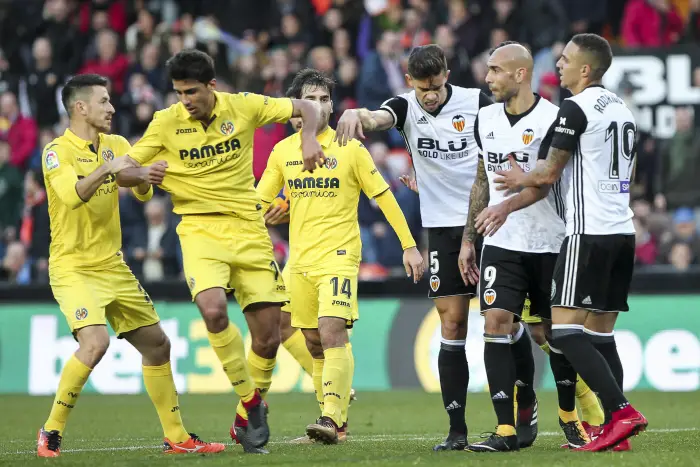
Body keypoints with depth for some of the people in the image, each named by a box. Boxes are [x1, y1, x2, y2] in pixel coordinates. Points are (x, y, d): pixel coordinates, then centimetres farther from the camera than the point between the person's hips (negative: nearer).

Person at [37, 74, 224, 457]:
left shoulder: (116, 146, 8)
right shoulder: (57, 151, -12)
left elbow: (141, 194, 3)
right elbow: (72, 195, -28)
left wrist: (146, 179, -18)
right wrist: (107, 168, -41)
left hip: (112, 265, 7)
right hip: (72, 267, -7)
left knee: (157, 343, 9)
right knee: (95, 342, -27)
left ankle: (176, 437, 20)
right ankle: (51, 432, -13)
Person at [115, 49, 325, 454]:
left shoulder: (243, 107, -3)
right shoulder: (166, 123, -4)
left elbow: (306, 107, 8)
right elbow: (124, 171, 2)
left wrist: (310, 138, -12)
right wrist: (140, 173, -21)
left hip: (249, 228, 2)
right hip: (201, 229, -2)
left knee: (268, 336, 0)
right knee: (214, 310, -29)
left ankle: (247, 420, 23)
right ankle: (250, 400, -9)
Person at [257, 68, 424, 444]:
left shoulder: (349, 148, -3)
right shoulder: (283, 151, 7)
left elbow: (383, 197, 1)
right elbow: (258, 202, 11)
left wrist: (409, 245, -1)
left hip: (338, 255, -5)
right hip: (299, 258, 5)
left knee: (332, 332, -20)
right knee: (314, 343, 9)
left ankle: (331, 419, -25)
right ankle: (337, 417, 23)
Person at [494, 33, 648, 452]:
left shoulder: (576, 108, -10)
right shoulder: (623, 109, 18)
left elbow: (550, 173, -6)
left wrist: (522, 179, 16)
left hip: (589, 233, -9)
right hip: (623, 230, 9)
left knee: (566, 330, -10)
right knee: (601, 333, 9)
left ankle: (621, 412, -21)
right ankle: (615, 432, 2)